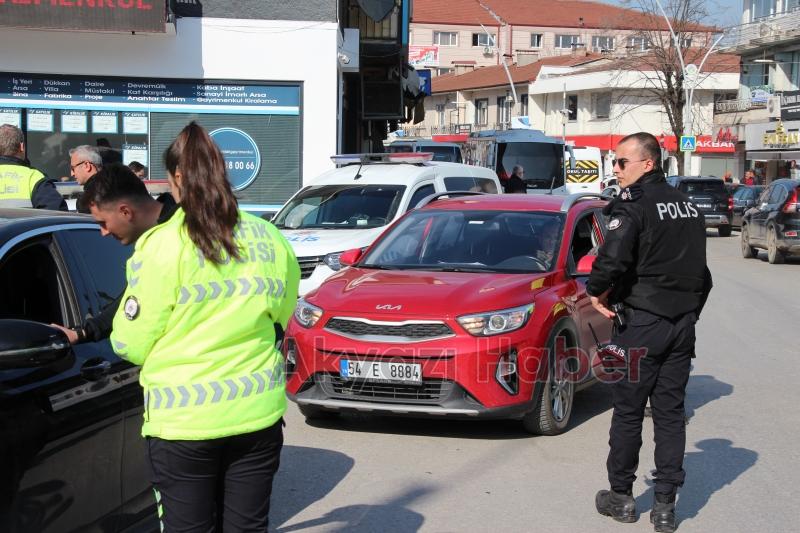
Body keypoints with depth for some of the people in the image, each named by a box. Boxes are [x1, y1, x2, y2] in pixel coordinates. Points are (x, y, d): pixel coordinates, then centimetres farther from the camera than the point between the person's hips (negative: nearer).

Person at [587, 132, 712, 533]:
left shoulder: (633, 204, -13)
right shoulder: (687, 206, 13)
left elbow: (613, 257, -27)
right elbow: (701, 270, 16)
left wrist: (596, 291, -9)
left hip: (642, 322, -7)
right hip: (682, 324, 7)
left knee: (628, 412, 5)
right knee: (670, 413, 9)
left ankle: (621, 496, 15)